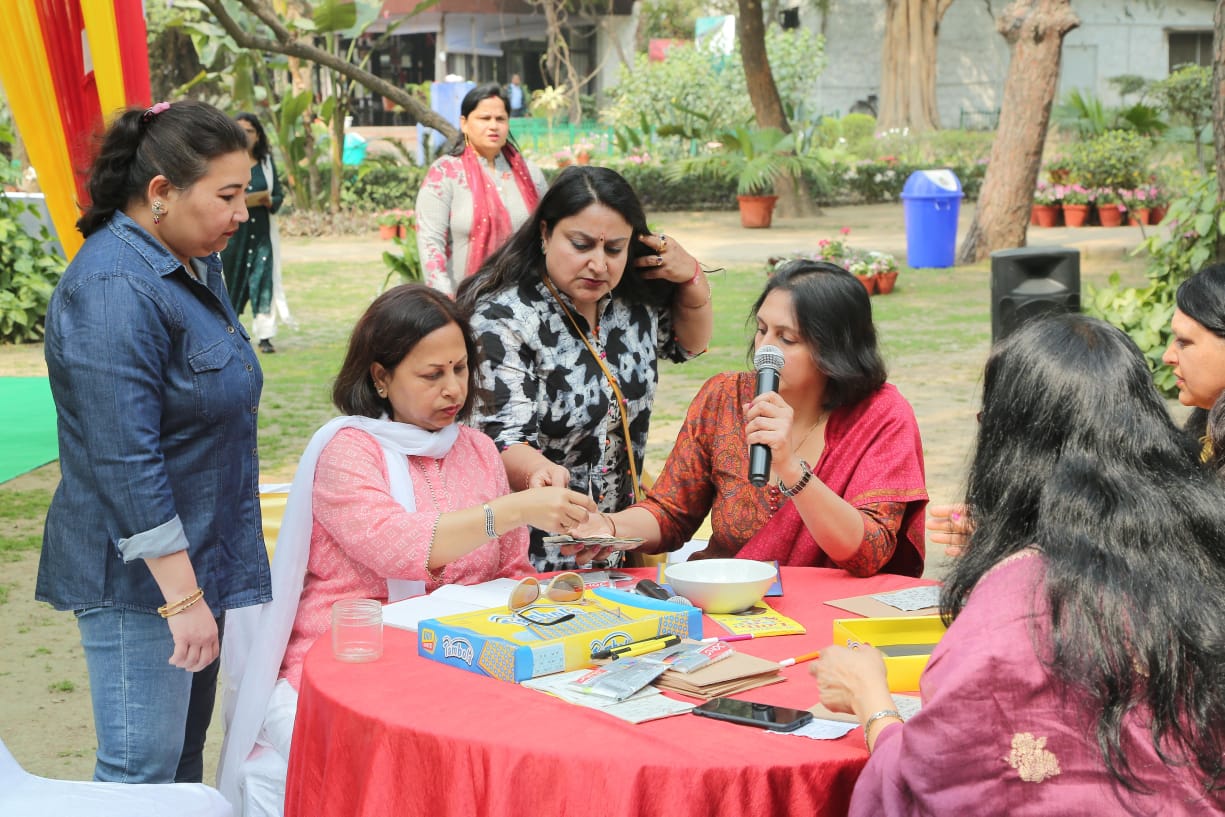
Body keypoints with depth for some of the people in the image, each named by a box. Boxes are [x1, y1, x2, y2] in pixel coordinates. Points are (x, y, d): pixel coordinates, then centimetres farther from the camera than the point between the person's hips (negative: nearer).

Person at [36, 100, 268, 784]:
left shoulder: (193, 265, 10)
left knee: (185, 754, 17)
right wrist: (182, 597, -24)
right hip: (142, 579, -10)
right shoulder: (116, 291, -21)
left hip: (200, 563, 10)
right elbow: (126, 464, -25)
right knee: (142, 773, -4)